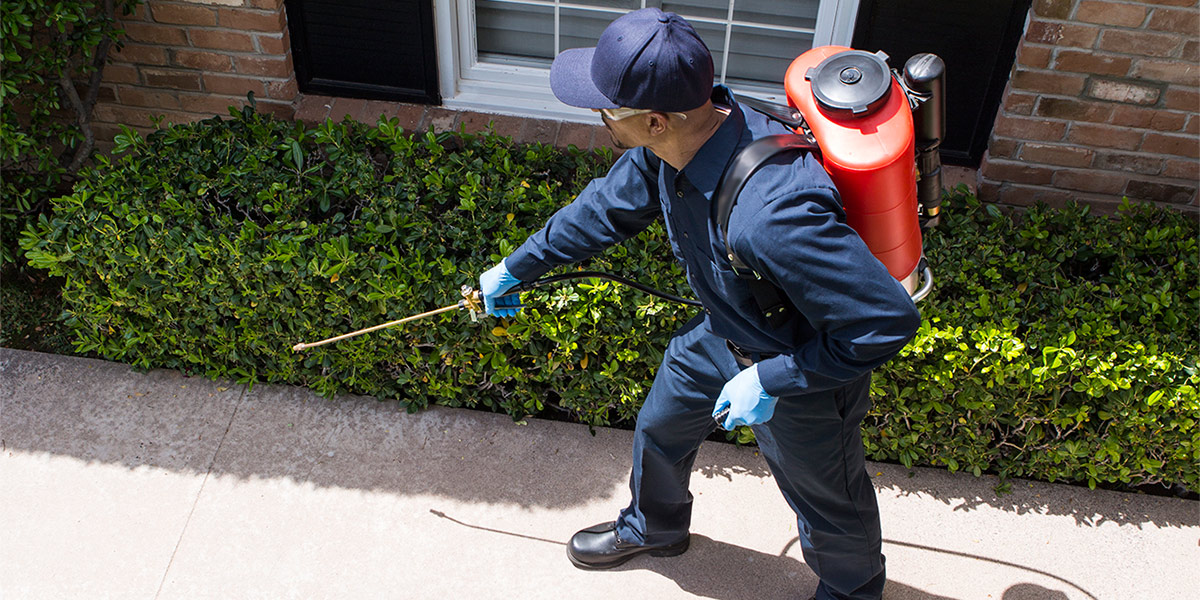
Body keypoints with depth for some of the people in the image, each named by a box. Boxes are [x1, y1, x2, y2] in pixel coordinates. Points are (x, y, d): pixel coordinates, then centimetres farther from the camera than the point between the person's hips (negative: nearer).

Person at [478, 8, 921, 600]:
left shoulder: (773, 215, -47)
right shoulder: (677, 134, -20)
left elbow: (888, 320, -38)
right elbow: (609, 206, 2)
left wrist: (771, 380, -29)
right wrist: (515, 267, 13)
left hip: (809, 367, -7)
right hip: (722, 331, 7)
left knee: (825, 497, 21)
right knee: (659, 428, 28)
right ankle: (653, 527, 61)